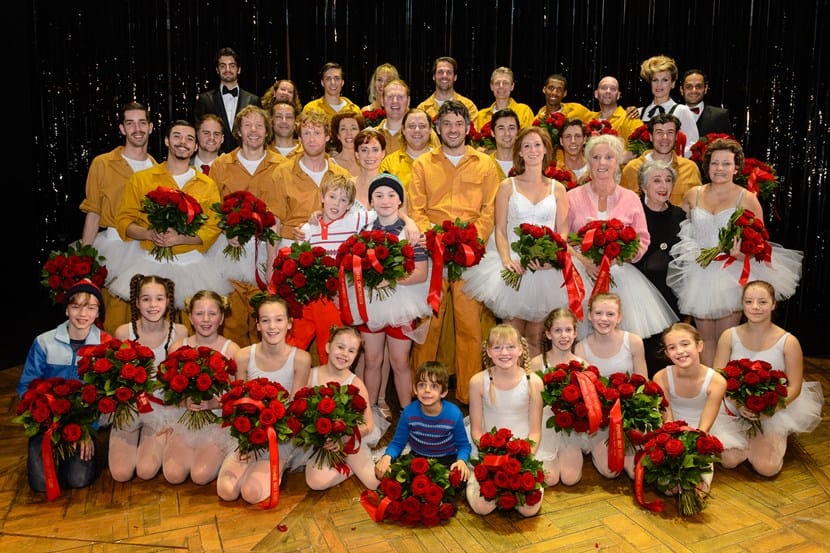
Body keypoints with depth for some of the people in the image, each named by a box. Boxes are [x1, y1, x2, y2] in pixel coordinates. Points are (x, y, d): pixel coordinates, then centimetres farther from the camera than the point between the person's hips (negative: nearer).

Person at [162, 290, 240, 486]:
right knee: (173, 475, -14)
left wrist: (215, 403, -25)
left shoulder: (231, 349, -8)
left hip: (219, 420, -2)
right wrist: (185, 402, -17)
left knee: (201, 476, -18)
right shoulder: (178, 347, 0)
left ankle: (217, 455, 15)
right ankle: (194, 453, 17)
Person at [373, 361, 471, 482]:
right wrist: (387, 456, -26)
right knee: (381, 470, -19)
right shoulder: (409, 412, -16)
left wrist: (461, 460, -29)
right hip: (417, 457, 2)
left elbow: (463, 445, -7)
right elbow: (397, 443, -5)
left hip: (446, 459, -2)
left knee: (459, 480, -34)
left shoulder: (454, 414, -20)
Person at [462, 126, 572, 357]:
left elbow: (563, 232, 6)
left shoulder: (557, 189, 11)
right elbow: (500, 230, 3)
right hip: (514, 265, -1)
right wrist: (506, 259, -14)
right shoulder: (507, 186, 7)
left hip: (547, 269, 1)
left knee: (536, 338, 5)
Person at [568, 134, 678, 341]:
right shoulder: (573, 197, 6)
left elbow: (643, 241, 9)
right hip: (582, 273, -1)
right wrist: (584, 261, -12)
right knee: (584, 337, -14)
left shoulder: (631, 198, 10)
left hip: (620, 275, 1)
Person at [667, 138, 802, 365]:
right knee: (705, 338, 8)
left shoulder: (747, 199, -2)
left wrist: (744, 252, -19)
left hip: (732, 275, -2)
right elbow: (679, 228, 19)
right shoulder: (693, 195, 6)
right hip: (700, 275, 3)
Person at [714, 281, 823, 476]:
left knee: (767, 467, -15)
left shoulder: (788, 342, -10)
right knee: (728, 460, -16)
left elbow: (794, 387, -6)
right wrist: (739, 403, -23)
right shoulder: (729, 336, -7)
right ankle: (746, 438, 18)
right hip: (734, 407, 1)